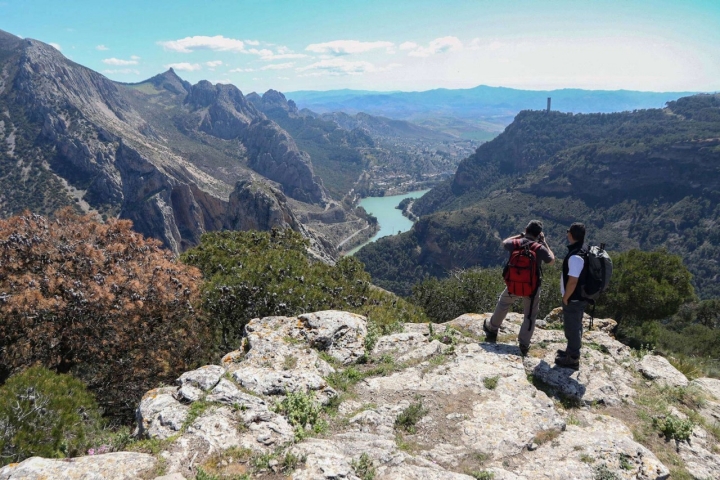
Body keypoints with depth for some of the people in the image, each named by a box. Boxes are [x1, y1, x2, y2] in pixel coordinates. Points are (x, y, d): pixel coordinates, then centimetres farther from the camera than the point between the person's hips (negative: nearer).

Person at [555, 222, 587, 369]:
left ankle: (572, 359, 13)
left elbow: (572, 281, -26)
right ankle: (572, 351, 37)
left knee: (572, 328, 2)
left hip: (573, 299, -9)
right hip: (580, 298, 9)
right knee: (575, 326, 22)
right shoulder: (582, 252, 4)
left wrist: (565, 298, -14)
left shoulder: (575, 257, -27)